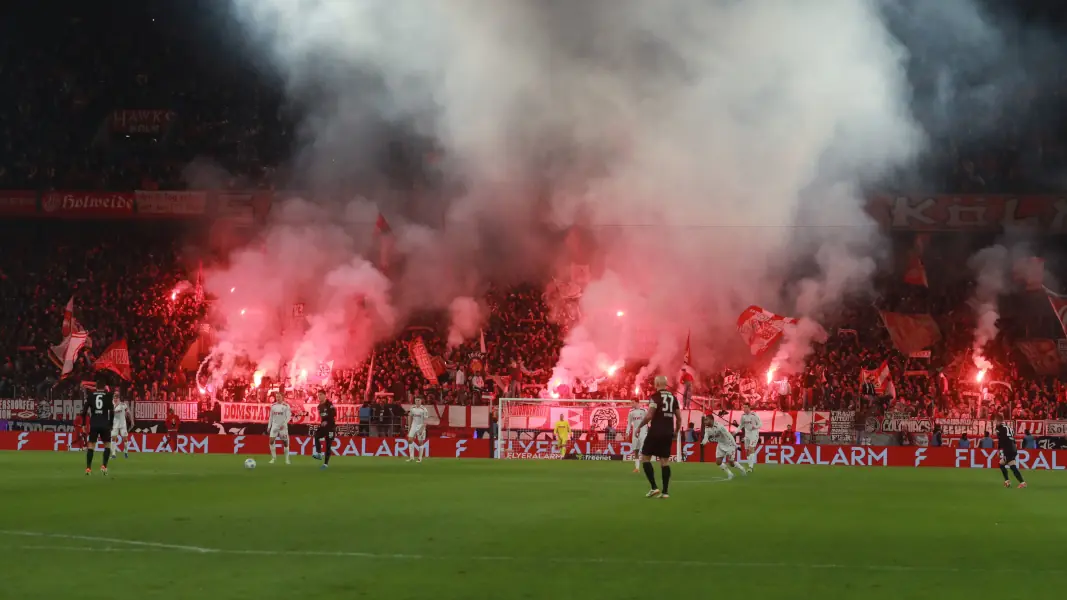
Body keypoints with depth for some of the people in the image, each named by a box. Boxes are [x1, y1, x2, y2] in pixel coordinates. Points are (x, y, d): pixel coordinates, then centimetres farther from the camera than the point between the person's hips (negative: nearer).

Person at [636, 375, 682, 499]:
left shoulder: (655, 396, -8)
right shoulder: (673, 397, 12)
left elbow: (649, 415, -15)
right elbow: (679, 417, 14)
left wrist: (639, 426, -3)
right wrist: (676, 431, 26)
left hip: (656, 432, -6)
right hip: (668, 433, 6)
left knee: (645, 457, 4)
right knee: (665, 461, 9)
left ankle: (654, 488, -5)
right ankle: (665, 491, 4)